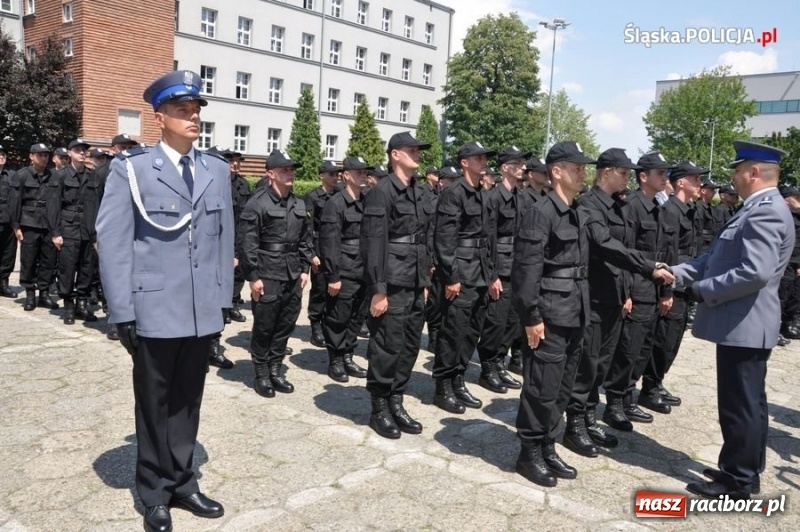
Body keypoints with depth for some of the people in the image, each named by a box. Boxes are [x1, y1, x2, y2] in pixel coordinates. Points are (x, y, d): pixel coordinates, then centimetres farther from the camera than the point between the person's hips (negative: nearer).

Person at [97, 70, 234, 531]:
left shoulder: (217, 170, 9)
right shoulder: (131, 168, -4)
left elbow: (225, 236, 9)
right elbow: (113, 242, -7)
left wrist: (224, 297, 5)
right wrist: (122, 312, -11)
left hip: (203, 311, 4)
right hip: (154, 310, -3)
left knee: (188, 402, 16)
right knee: (155, 404, 12)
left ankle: (182, 482, 34)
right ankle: (156, 493, 30)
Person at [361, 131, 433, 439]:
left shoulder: (418, 194, 14)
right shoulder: (382, 192, -10)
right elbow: (373, 244, -15)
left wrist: (424, 282, 15)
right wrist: (378, 290, -18)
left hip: (414, 285, 8)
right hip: (392, 285, -8)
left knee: (410, 346, 13)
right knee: (387, 348, 0)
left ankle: (396, 403, 26)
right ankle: (379, 409, 16)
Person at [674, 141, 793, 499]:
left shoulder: (764, 211, -19)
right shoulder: (758, 209, 15)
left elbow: (755, 272, -29)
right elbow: (717, 256, 15)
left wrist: (704, 290, -18)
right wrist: (679, 273, 4)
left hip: (744, 325, -11)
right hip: (744, 323, 11)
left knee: (739, 405, 1)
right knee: (748, 402, 18)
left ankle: (737, 482, 13)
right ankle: (745, 470, 31)